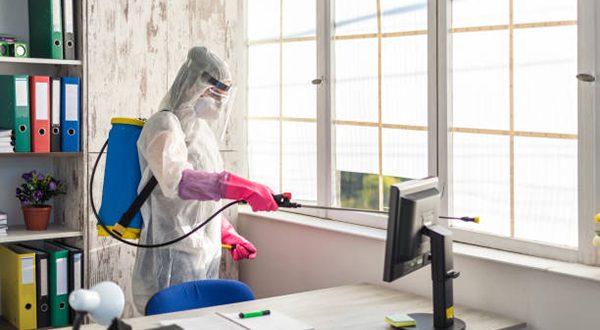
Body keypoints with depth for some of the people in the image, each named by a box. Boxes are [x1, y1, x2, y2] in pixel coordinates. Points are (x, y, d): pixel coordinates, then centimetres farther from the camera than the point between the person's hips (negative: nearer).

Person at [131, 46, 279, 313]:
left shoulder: (201, 128, 17)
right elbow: (176, 179, -30)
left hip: (205, 251, 8)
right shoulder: (165, 124, -10)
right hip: (175, 254, -8)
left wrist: (229, 235, 16)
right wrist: (243, 189, -37)